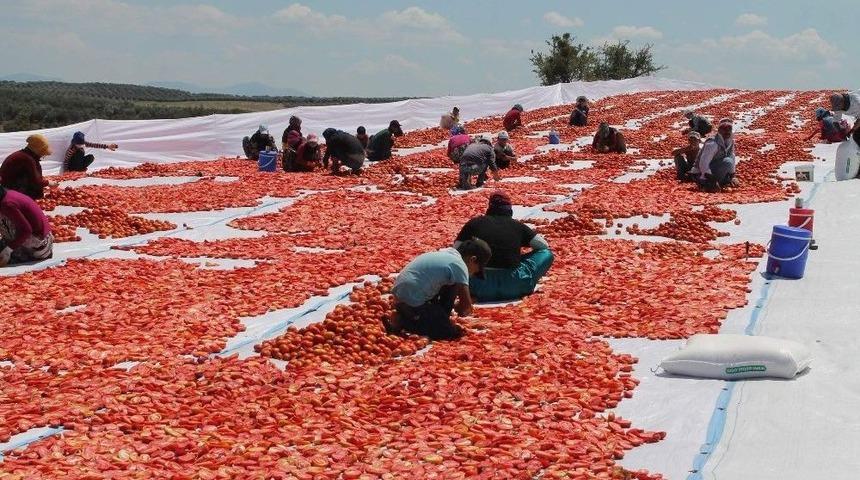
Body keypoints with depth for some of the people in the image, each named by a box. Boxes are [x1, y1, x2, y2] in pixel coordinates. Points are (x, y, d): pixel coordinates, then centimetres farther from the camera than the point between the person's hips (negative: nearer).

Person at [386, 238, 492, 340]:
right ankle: (403, 321, -5)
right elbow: (467, 305, -12)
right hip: (411, 301, -9)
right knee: (452, 332, -3)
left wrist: (456, 305, 25)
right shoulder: (459, 265, -11)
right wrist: (461, 310, 9)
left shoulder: (447, 253, 13)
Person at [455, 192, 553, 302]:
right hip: (513, 287, 0)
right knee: (547, 254, 18)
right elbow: (544, 246, 13)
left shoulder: (474, 223, 11)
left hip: (481, 288, 0)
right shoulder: (518, 226, 10)